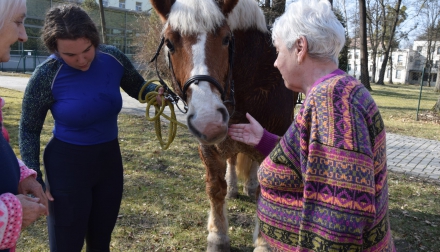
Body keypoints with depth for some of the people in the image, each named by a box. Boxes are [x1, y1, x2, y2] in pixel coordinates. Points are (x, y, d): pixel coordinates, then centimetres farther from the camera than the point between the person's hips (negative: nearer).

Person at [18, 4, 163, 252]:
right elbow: (29, 129, -7)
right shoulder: (46, 76, -18)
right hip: (67, 165, -3)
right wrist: (34, 178, -11)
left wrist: (157, 92, -15)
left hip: (110, 159, 4)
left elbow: (138, 88, 7)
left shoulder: (113, 58, -10)